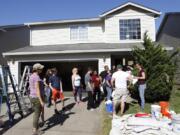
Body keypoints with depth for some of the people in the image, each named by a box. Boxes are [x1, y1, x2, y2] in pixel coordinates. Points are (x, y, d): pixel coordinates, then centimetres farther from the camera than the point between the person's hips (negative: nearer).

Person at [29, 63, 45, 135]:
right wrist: (41, 101, -21)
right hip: (37, 97, -9)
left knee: (36, 113, 21)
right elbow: (37, 89, -23)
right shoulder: (37, 77, -20)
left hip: (32, 97, 9)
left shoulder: (31, 76, 11)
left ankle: (35, 128, 33)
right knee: (37, 114, 3)